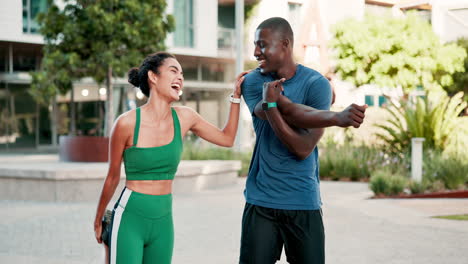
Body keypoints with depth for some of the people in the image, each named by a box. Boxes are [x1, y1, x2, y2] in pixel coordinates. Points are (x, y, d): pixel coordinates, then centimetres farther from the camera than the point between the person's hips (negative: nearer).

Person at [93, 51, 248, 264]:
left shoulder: (184, 117, 1)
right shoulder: (127, 123, -11)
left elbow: (227, 138, 15)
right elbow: (112, 177, 1)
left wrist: (236, 95, 10)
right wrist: (98, 220, 12)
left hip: (163, 221, 5)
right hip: (130, 217, -5)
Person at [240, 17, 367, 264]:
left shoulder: (316, 84, -6)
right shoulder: (252, 82, 1)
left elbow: (304, 148, -15)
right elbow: (290, 114, -17)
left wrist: (271, 104, -21)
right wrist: (337, 117, -27)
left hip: (304, 203, -1)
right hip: (260, 201, 2)